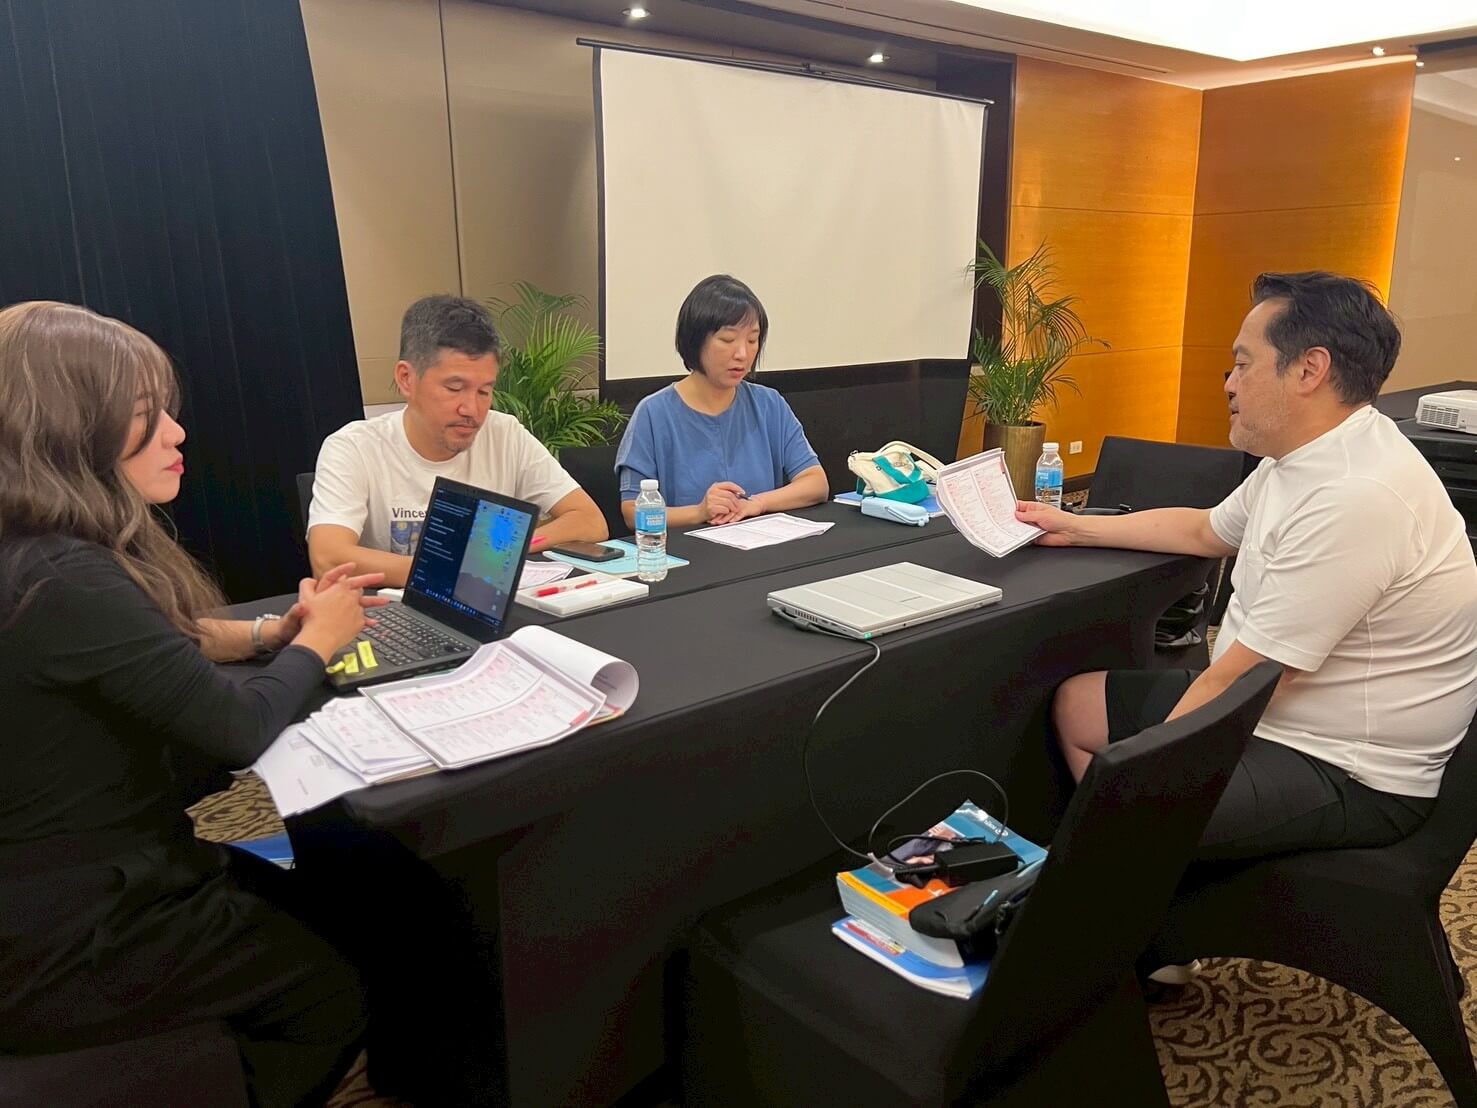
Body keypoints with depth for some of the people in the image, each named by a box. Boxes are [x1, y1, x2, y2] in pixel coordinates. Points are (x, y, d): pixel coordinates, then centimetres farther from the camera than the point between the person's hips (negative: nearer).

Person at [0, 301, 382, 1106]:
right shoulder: (65, 580, -31)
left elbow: (151, 646, 13)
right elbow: (242, 727, -25)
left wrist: (275, 631, -1)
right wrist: (316, 641, -7)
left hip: (83, 869, 9)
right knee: (334, 990, 5)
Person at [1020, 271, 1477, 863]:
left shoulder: (1355, 498, -29)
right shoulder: (1306, 456, 4)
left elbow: (1239, 684, -27)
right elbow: (1205, 531, 22)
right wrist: (1075, 528, 22)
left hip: (1350, 774, -10)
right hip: (1268, 707, 10)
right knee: (1077, 702, 10)